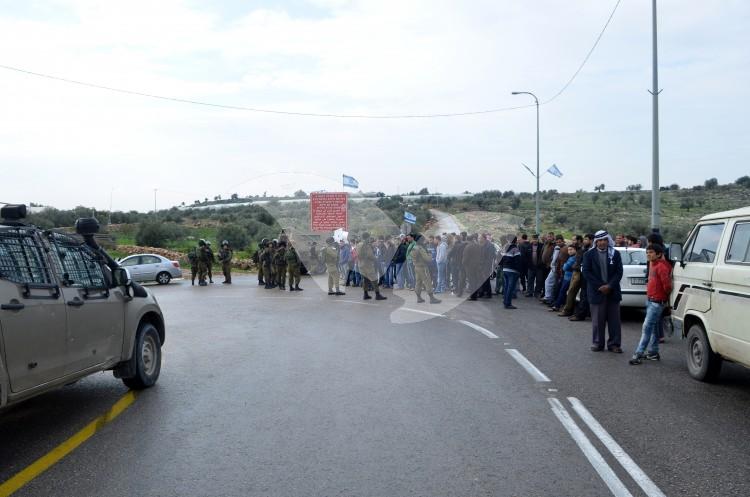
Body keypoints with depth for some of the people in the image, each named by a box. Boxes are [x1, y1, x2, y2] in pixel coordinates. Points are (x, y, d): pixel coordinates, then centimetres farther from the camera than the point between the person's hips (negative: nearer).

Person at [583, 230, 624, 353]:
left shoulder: (615, 254, 6)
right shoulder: (589, 255, 2)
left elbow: (619, 272, 1)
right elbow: (586, 272, -3)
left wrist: (609, 286, -11)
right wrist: (600, 286, -11)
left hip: (612, 291, 1)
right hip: (597, 292, -1)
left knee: (614, 319, 4)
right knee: (597, 319, 3)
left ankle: (614, 344, 12)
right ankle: (598, 343, 13)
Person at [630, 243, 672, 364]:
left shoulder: (662, 266, -18)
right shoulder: (653, 264, 12)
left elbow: (667, 284, -22)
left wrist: (666, 295, -6)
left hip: (657, 302, -10)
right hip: (650, 300, 10)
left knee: (647, 327, -11)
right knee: (653, 327, 15)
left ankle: (638, 354, -11)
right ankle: (653, 353, 24)